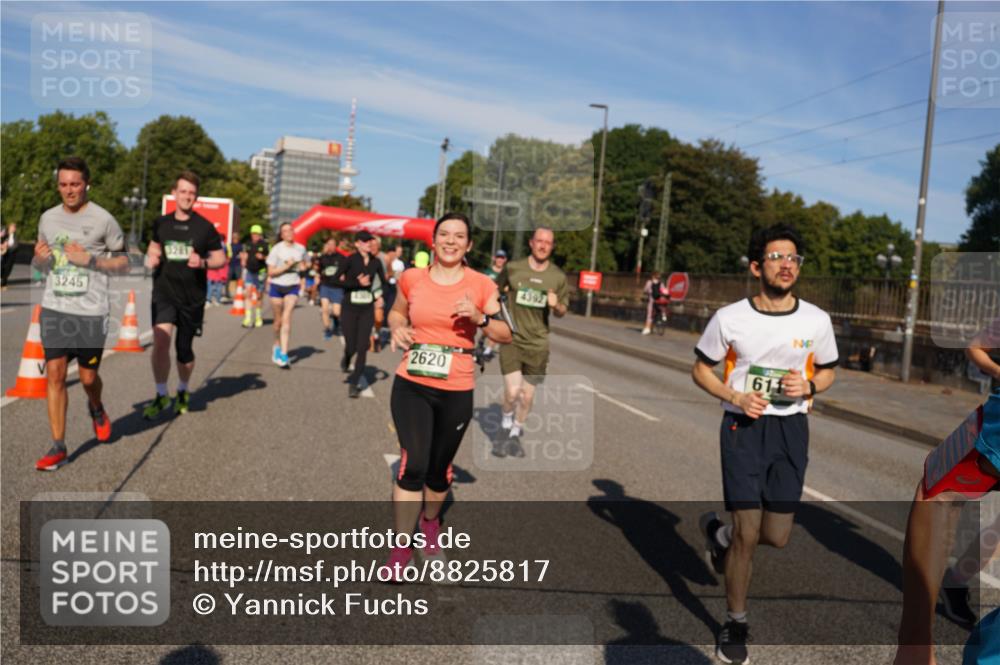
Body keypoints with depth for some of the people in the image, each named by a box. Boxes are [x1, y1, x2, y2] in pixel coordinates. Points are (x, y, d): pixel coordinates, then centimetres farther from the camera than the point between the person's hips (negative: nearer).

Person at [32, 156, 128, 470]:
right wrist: (39, 258, -4)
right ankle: (58, 447, 7)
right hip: (53, 309, 3)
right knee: (54, 374, -1)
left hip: (91, 311, -3)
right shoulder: (47, 218, 9)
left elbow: (123, 264, 0)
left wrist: (89, 259, -15)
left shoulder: (103, 220, -4)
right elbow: (40, 266, 19)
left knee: (88, 377, 5)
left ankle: (96, 409, 41)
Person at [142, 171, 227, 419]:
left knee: (184, 351, 10)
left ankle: (183, 391, 37)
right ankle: (161, 396, -1)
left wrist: (203, 262, -20)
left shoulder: (205, 227, -3)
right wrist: (151, 258, 0)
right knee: (160, 341, -18)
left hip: (192, 297, -1)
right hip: (164, 292, 1)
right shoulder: (161, 223, 4)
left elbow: (221, 259, 0)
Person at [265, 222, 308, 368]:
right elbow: (270, 272, -9)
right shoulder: (276, 249, -7)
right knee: (279, 320, 9)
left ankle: (283, 354, -14)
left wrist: (303, 267, 0)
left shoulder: (301, 249, 3)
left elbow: (303, 264, 22)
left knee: (287, 318, -12)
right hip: (277, 287, -1)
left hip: (292, 287, 1)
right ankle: (277, 345, 36)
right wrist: (286, 266, -20)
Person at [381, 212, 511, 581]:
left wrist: (480, 318, -19)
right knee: (412, 464, -12)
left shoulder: (481, 285, -4)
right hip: (411, 385, 0)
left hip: (456, 392, 0)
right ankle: (401, 548, 4)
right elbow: (397, 312, 19)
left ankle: (430, 520, 45)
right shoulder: (412, 278, 0)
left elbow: (506, 335, -1)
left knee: (439, 467, 13)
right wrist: (397, 328, -3)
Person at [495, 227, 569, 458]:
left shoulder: (558, 277, 0)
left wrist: (556, 305, -14)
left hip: (538, 344, 2)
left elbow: (562, 311, 8)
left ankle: (515, 435, 32)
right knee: (512, 391, -15)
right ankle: (505, 425, 14)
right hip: (511, 339, -2)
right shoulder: (512, 268, -3)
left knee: (527, 395, 10)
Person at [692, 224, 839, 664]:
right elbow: (701, 370, 2)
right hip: (743, 426, -3)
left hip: (791, 428, 3)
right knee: (747, 533, -4)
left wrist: (808, 386, -10)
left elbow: (827, 372, 14)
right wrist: (736, 398, -15)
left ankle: (719, 533, 39)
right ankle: (735, 623, 19)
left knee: (776, 537, 4)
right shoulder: (729, 318, -8)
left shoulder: (817, 321, -1)